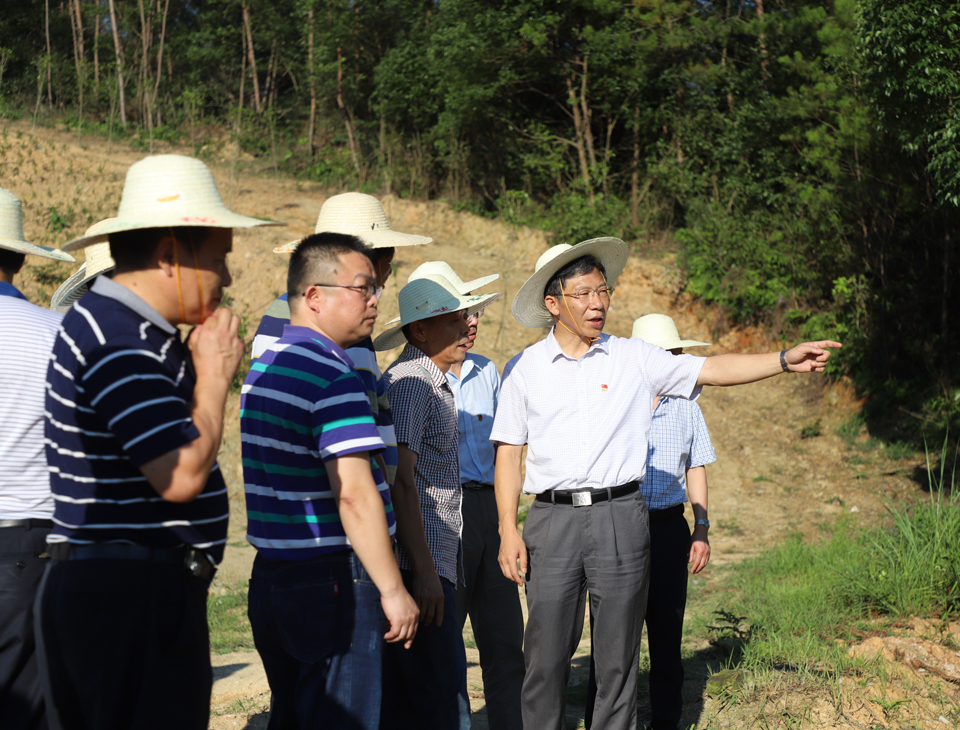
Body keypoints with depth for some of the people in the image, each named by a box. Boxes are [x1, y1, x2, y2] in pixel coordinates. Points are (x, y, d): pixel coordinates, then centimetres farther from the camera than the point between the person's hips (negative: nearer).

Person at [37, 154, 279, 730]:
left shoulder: (143, 334, 15)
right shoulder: (117, 342, -18)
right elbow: (182, 476, -24)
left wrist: (198, 365, 7)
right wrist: (214, 376, -12)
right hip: (130, 596, -11)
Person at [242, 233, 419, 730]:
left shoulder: (264, 366, 13)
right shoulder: (333, 377, -18)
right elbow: (355, 496, -23)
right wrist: (393, 590, -19)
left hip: (271, 575, 9)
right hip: (332, 581, -9)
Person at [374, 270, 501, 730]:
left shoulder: (434, 383, 21)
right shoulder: (410, 381, -12)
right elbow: (400, 481, -20)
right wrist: (424, 571, -22)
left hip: (427, 562, 10)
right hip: (418, 566, -10)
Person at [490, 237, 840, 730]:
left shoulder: (634, 359, 7)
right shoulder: (524, 369, 6)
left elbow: (711, 369, 3)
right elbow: (508, 453, 6)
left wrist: (785, 360, -8)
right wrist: (508, 531, -1)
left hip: (621, 518, 1)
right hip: (552, 519, 0)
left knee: (618, 656, 6)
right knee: (546, 655, 2)